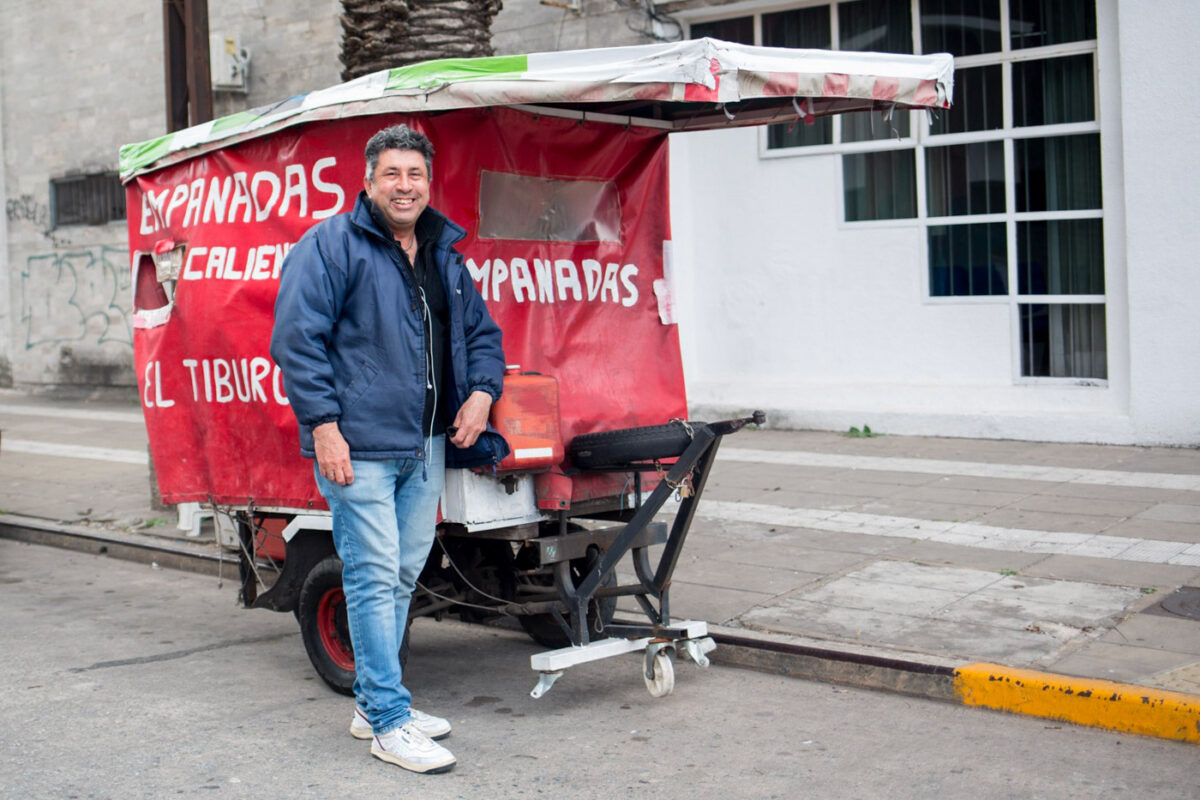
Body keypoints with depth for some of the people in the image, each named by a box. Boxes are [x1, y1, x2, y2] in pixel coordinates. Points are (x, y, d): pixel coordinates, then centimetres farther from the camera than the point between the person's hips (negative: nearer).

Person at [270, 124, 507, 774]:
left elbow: (481, 332, 25)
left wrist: (481, 392, 6)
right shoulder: (330, 246, -5)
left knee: (404, 575, 13)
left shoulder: (444, 255, 17)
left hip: (427, 448, 8)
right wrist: (323, 424, -17)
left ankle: (371, 703, 27)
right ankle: (389, 722, -1)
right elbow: (297, 338, -12)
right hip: (358, 447, -7)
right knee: (375, 577, -7)